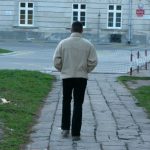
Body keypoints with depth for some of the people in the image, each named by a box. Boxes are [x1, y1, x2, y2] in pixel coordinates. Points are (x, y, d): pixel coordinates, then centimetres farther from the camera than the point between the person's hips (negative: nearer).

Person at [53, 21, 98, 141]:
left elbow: (56, 61, -5)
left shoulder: (63, 43, -4)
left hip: (66, 76, 1)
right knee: (78, 104, 4)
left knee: (66, 102, 18)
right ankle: (75, 133, 1)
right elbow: (93, 62, -6)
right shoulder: (88, 45, -5)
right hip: (82, 77, 0)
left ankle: (65, 128, 17)